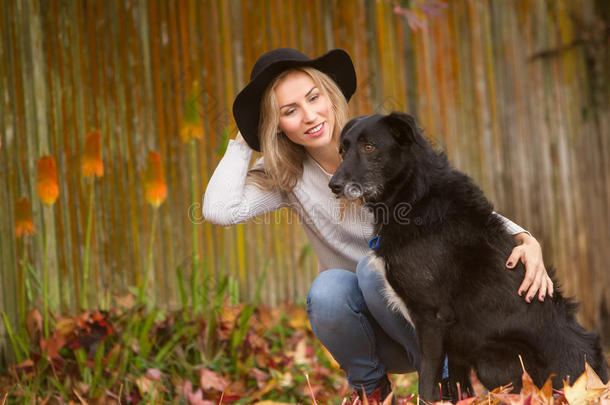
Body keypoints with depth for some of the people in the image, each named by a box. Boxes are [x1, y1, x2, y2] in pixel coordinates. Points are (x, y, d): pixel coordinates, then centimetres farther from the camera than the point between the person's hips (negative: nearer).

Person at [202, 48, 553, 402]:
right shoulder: (286, 176, -1)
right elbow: (220, 210, -17)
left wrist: (526, 240, -29)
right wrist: (245, 137, -8)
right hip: (363, 322, 2)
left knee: (375, 264, -32)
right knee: (328, 288, -31)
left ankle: (441, 373, -11)